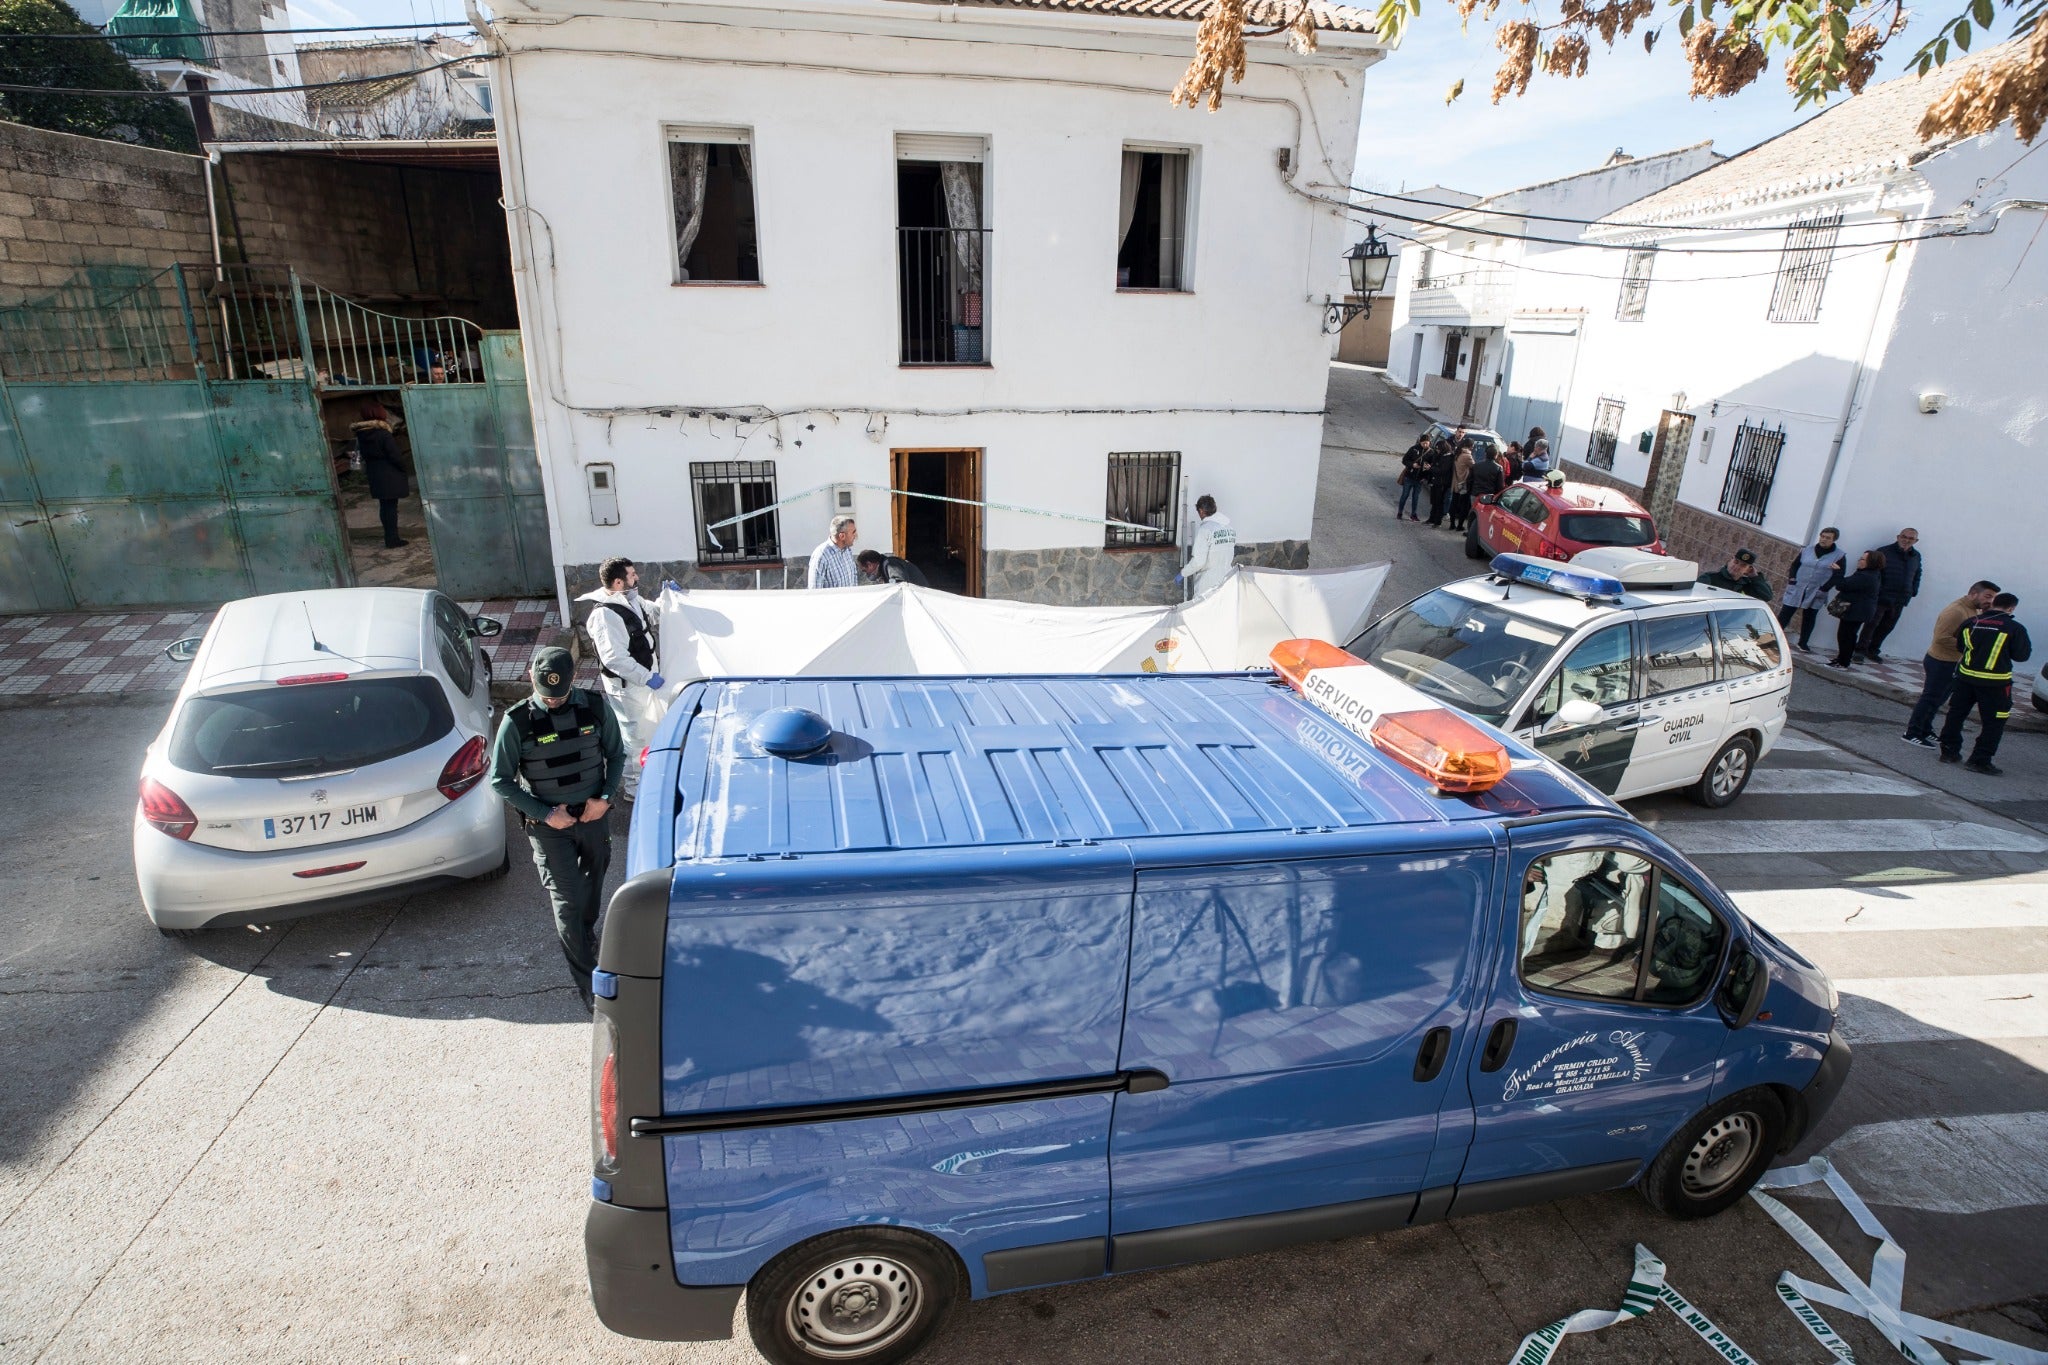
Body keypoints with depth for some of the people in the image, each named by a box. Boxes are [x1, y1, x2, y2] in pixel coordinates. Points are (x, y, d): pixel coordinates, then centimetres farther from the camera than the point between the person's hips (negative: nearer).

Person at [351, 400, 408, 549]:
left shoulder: (361, 435, 4)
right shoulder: (383, 434, -17)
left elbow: (364, 455, 10)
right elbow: (394, 457, -16)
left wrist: (368, 470, 17)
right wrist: (404, 468, -2)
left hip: (375, 477, 7)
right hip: (390, 477, -7)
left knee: (384, 506, 14)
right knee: (391, 507, -2)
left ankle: (390, 538, 20)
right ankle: (392, 540, -1)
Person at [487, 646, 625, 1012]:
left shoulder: (595, 708, -7)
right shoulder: (517, 721, -14)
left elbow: (616, 755, 5)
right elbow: (500, 780, -7)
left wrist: (606, 797, -9)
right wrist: (545, 814, -13)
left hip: (594, 816, 3)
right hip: (549, 825, -3)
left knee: (592, 885, 22)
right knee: (567, 900, -3)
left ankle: (587, 933, 52)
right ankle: (589, 983, 6)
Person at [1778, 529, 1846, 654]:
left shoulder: (1840, 555, -4)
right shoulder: (1808, 550, 3)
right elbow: (1795, 565, 10)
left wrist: (1824, 588, -15)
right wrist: (1792, 581, -2)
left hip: (1816, 594, -1)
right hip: (1796, 589, 1)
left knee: (1809, 618, 10)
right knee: (1785, 614, -2)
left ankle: (1802, 643, 18)